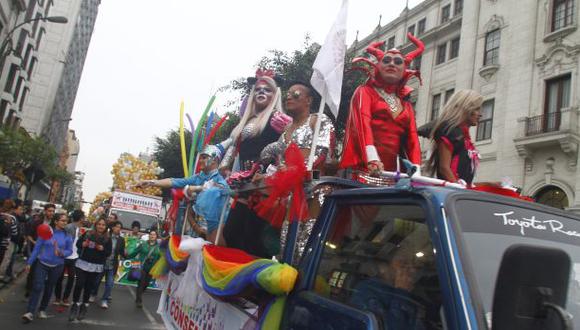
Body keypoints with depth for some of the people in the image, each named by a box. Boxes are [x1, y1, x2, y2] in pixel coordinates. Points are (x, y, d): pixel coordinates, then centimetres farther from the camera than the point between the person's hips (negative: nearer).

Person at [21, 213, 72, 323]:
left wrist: (61, 252, -23)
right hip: (42, 263, -2)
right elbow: (37, 248, -6)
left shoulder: (67, 236, -6)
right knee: (37, 287, -13)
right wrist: (29, 262, -4)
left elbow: (70, 251, -1)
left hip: (57, 266, 2)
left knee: (49, 288, 14)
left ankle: (42, 309, 30)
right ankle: (30, 312, -11)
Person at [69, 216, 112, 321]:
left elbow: (109, 252, 0)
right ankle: (75, 306, 10)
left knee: (89, 286, 8)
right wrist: (83, 244, -16)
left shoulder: (107, 238, 1)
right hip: (83, 263, 0)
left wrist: (102, 249, -18)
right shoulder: (88, 233, 0)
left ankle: (84, 307, 23)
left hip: (96, 266, 1)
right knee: (79, 284, -5)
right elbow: (78, 244, 5)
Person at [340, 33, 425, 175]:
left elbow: (412, 137, 11)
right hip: (362, 168, -4)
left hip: (391, 170, 4)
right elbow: (362, 123, -9)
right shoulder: (365, 92, 9)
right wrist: (372, 159, -26)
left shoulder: (406, 105, 22)